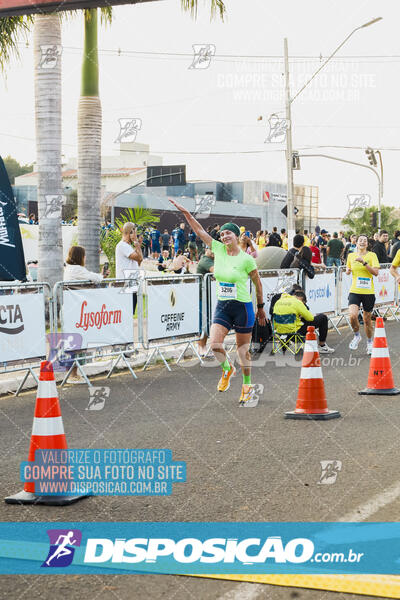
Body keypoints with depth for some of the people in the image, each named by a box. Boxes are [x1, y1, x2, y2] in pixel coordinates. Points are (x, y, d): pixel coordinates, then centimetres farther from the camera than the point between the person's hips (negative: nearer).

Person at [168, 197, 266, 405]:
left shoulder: (246, 259, -9)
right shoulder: (218, 249, 2)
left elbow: (257, 283, 2)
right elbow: (199, 231, 6)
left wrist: (260, 307, 8)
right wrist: (185, 212, 1)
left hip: (243, 308, -4)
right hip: (222, 306, 4)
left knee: (243, 350, 4)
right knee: (215, 344, -14)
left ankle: (248, 386, 23)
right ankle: (227, 369, 17)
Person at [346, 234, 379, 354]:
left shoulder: (372, 255, -2)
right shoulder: (351, 256, 7)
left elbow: (376, 272, -13)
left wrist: (364, 262, -21)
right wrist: (348, 270, 0)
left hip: (368, 292, -1)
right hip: (355, 291, 1)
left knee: (367, 319, 7)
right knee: (352, 315, -20)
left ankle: (369, 342, 30)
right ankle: (356, 336, 7)